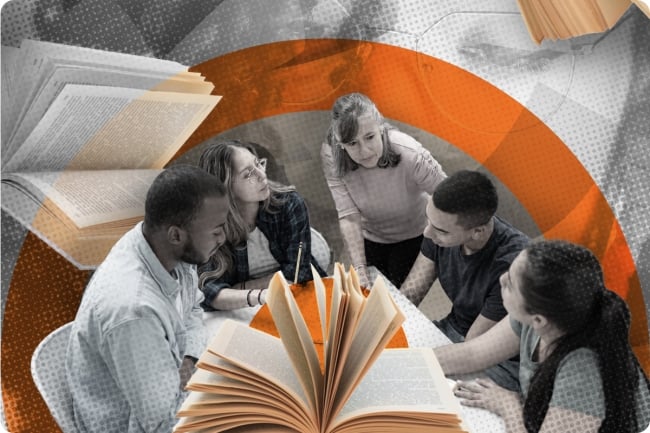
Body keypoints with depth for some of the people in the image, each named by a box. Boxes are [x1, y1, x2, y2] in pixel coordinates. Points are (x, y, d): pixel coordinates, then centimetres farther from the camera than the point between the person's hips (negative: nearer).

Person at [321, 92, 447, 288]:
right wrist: (360, 270, -31)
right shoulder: (331, 157, -27)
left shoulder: (410, 155, -36)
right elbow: (349, 216, -26)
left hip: (412, 238, -2)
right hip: (369, 239, 2)